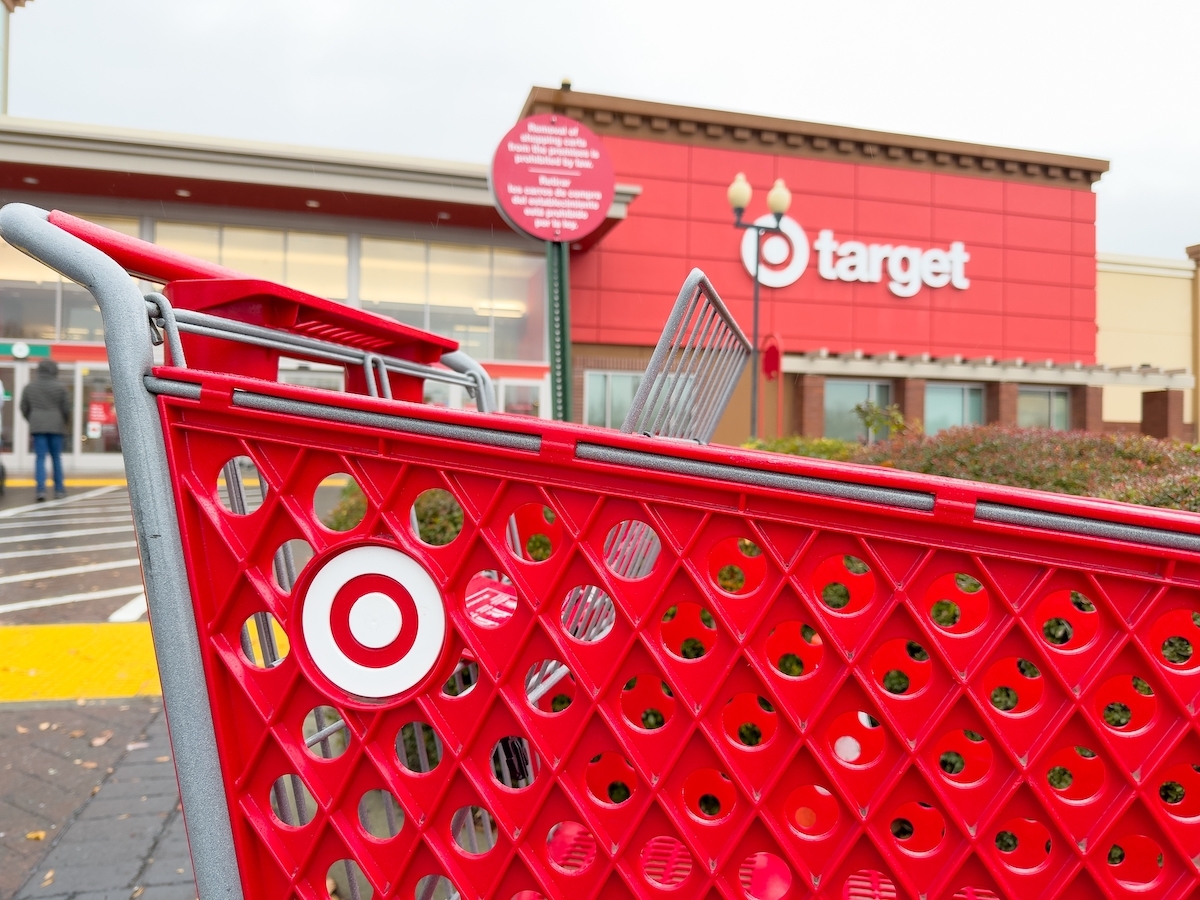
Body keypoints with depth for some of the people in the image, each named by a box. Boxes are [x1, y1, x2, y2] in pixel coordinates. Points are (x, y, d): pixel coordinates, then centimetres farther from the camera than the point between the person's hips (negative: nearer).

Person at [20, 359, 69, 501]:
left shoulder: (29, 387, 7)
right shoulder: (59, 387, -3)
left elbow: (24, 408, 9)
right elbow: (66, 408, -2)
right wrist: (66, 421, 16)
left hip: (37, 426, 2)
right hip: (56, 425, -2)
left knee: (40, 457, 0)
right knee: (56, 457, 8)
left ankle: (41, 489, -13)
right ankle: (59, 489, 13)